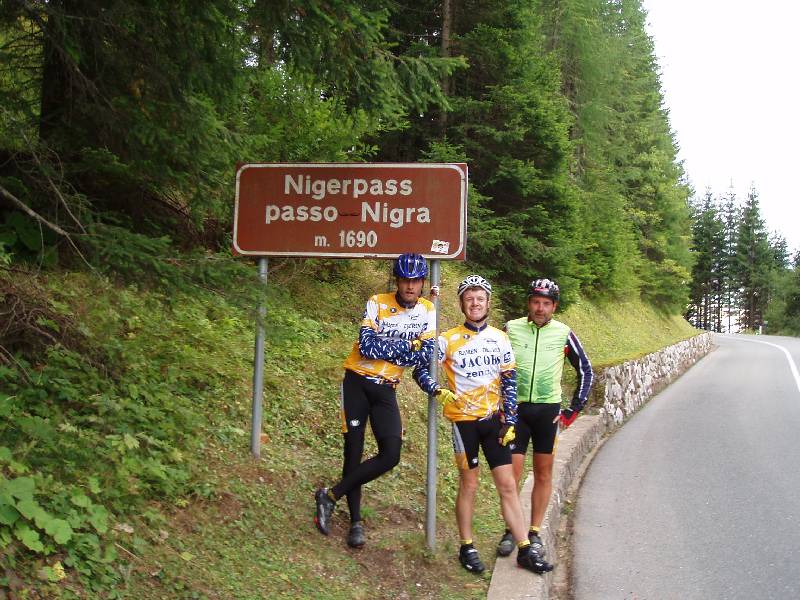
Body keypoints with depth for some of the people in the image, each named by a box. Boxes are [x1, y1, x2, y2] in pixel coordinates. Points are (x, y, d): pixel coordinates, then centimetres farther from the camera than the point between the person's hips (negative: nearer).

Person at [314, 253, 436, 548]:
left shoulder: (427, 311, 1)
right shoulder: (378, 303, -9)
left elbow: (427, 354, -11)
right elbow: (367, 345, -22)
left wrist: (384, 349, -16)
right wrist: (407, 346, -16)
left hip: (385, 390, 3)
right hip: (357, 382, -3)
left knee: (391, 454, -12)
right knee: (354, 451, -1)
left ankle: (331, 496, 0)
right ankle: (356, 522, 13)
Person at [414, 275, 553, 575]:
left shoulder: (500, 339, 5)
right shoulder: (448, 340, -4)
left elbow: (509, 383, 7)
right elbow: (420, 370, -2)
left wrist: (510, 422, 0)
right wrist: (438, 391, -20)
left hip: (494, 419, 3)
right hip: (464, 419, -3)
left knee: (508, 485, 3)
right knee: (469, 484, 5)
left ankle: (525, 551, 7)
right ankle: (467, 548, 19)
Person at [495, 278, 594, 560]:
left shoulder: (563, 333, -1)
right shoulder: (511, 329, -1)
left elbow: (586, 371, 7)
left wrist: (574, 410, 2)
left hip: (548, 410, 1)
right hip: (515, 408, -1)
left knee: (543, 473, 6)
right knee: (512, 472, -3)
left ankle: (535, 533, 17)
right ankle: (511, 531, 12)